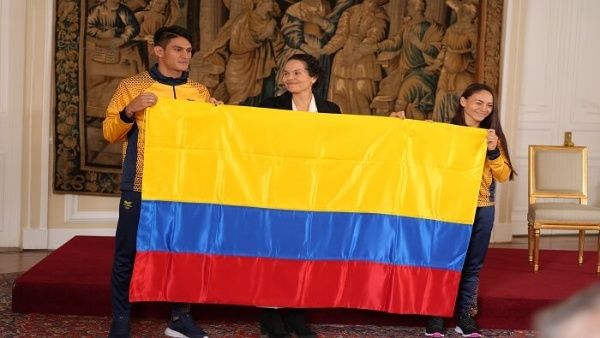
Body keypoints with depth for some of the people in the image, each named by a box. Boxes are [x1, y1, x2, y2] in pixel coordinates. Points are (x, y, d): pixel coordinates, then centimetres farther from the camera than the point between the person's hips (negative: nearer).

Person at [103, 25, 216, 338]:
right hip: (140, 185, -3)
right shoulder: (133, 86, 2)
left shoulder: (200, 92, 11)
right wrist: (130, 111, -16)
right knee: (127, 253, 2)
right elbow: (110, 133, 1)